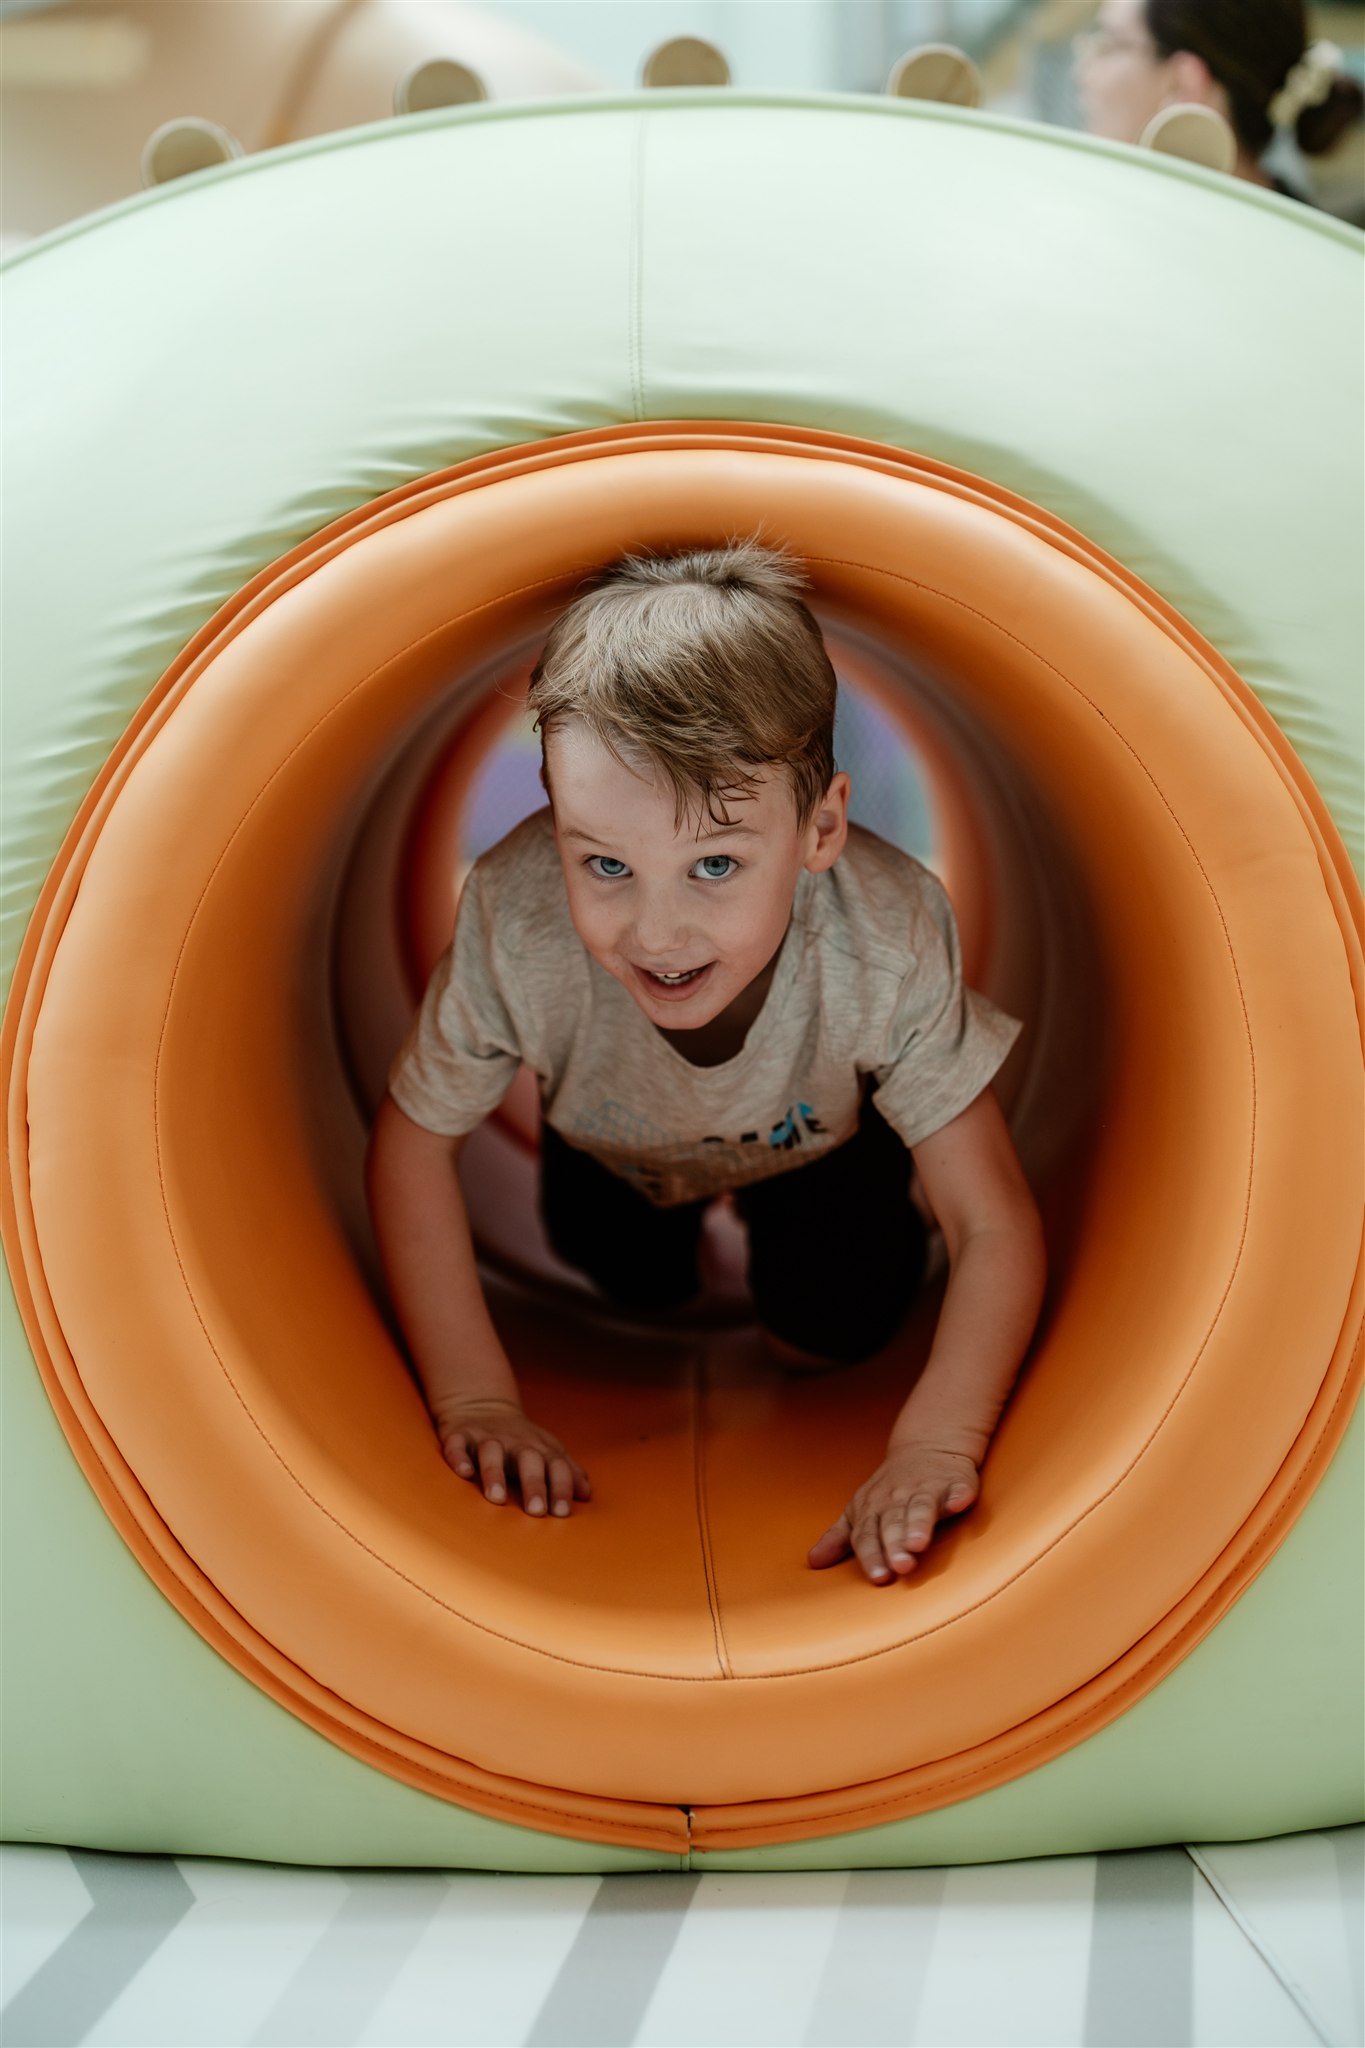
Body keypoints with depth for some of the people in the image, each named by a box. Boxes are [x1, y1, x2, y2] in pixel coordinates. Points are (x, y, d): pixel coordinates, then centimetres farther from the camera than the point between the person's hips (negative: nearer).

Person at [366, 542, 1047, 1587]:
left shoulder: (890, 941, -47)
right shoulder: (515, 917, -45)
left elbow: (994, 1225, -38)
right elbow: (414, 1144, -27)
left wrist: (936, 1446, -51)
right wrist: (474, 1399, -30)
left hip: (818, 1141, -1)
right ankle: (676, 1220, 42)